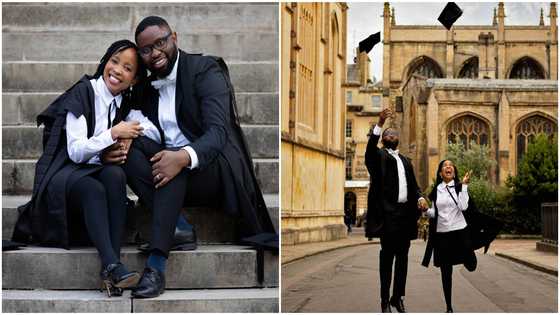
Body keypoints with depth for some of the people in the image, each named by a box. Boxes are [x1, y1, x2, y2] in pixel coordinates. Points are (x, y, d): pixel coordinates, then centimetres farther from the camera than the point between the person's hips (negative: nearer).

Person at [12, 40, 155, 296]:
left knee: (115, 174, -31)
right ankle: (112, 265, -49)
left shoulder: (125, 102, 8)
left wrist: (128, 137, -17)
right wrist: (113, 134, -21)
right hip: (64, 173, -4)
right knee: (93, 189, -37)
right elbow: (75, 151, -14)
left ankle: (110, 270, -39)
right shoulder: (83, 93, -9)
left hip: (98, 172, 4)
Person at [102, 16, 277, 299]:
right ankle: (177, 226, -30)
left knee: (175, 163, -35)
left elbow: (218, 132, -19)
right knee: (130, 147, -20)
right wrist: (112, 151, -16)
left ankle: (157, 263, -41)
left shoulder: (204, 69, -5)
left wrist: (184, 157, -39)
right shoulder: (147, 88, 14)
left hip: (212, 168, -5)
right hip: (176, 179, 5)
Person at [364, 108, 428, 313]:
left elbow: (413, 184, 18)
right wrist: (380, 123, -33)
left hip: (405, 212, 6)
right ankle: (385, 300, 0)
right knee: (387, 256, -4)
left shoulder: (405, 161, 22)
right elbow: (370, 148, -19)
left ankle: (398, 296, 14)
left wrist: (420, 198, -4)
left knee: (402, 255, 7)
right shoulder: (379, 156, 4)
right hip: (388, 212, -6)